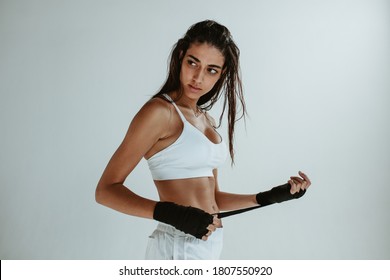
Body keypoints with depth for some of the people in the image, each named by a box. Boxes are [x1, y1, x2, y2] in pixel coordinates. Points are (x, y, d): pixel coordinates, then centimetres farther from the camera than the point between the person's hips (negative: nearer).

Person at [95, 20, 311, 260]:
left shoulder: (208, 121, 11)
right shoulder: (160, 112, -12)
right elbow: (106, 189, -15)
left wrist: (270, 197, 9)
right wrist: (170, 213, -27)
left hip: (211, 245, 8)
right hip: (179, 247, -8)